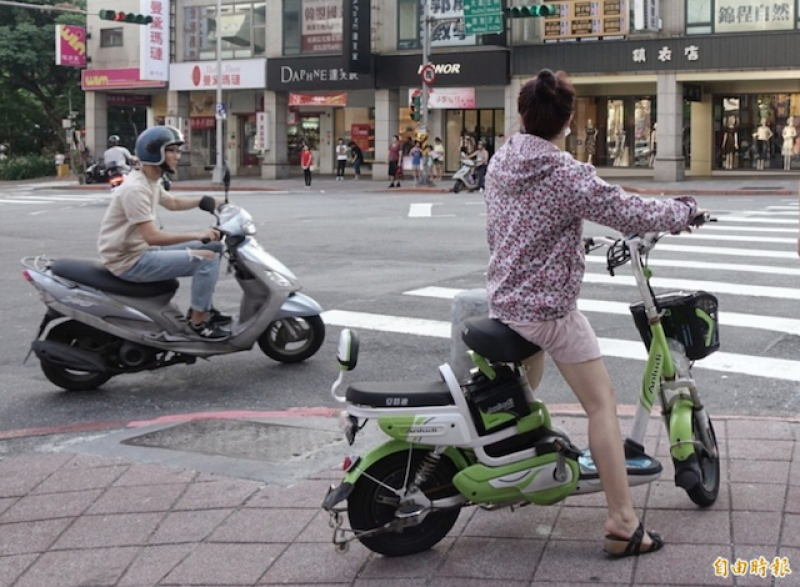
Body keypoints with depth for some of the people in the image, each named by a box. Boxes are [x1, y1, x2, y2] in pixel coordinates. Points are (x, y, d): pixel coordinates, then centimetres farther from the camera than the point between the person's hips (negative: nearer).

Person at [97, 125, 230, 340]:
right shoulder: (135, 189, -23)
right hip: (130, 261, -10)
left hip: (144, 250, 11)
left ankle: (201, 307, 19)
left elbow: (173, 203, 29)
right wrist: (197, 235, -24)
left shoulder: (150, 182, 9)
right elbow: (153, 237, -28)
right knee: (207, 258, -20)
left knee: (213, 246, 13)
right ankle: (197, 322, -10)